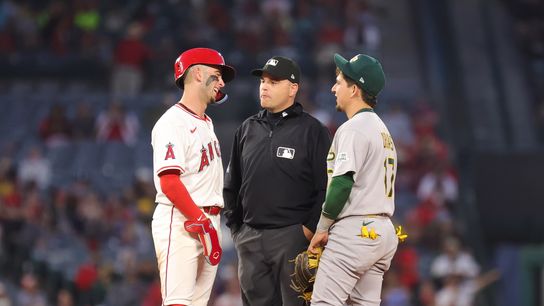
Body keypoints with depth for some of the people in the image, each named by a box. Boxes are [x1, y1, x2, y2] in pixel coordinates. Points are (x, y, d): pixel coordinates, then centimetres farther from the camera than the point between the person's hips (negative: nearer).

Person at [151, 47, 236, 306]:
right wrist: (202, 222, -21)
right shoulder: (173, 122, -10)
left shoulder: (206, 123, 21)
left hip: (207, 222, 9)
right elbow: (169, 181, -19)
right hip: (179, 223, -9)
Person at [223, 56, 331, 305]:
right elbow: (232, 184, 21)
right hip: (249, 238, 5)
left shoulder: (312, 130, 0)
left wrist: (310, 228, -10)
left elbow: (325, 187, -4)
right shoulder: (248, 129, 16)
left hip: (292, 237, -5)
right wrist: (234, 224, 13)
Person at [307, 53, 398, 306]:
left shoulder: (352, 128, -10)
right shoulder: (382, 129, 20)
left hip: (354, 229, -10)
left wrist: (322, 228, -8)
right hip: (384, 231, 10)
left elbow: (343, 183, -17)